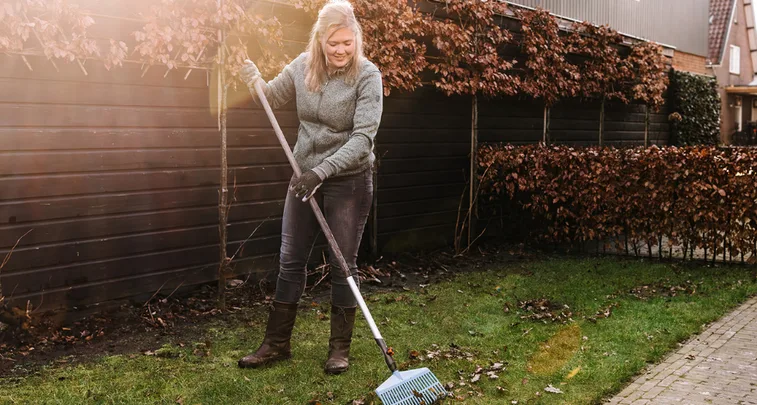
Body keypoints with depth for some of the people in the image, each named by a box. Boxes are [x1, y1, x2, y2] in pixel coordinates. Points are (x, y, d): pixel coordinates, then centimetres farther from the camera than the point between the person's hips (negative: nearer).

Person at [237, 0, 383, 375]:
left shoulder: (367, 75, -16)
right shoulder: (303, 66, -2)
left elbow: (363, 138, -23)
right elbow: (272, 97, 14)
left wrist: (322, 170, -32)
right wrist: (252, 77, -7)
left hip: (349, 181, -5)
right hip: (304, 177, 5)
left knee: (343, 264, 5)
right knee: (290, 260, 9)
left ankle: (340, 347, 20)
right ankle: (277, 342, 22)